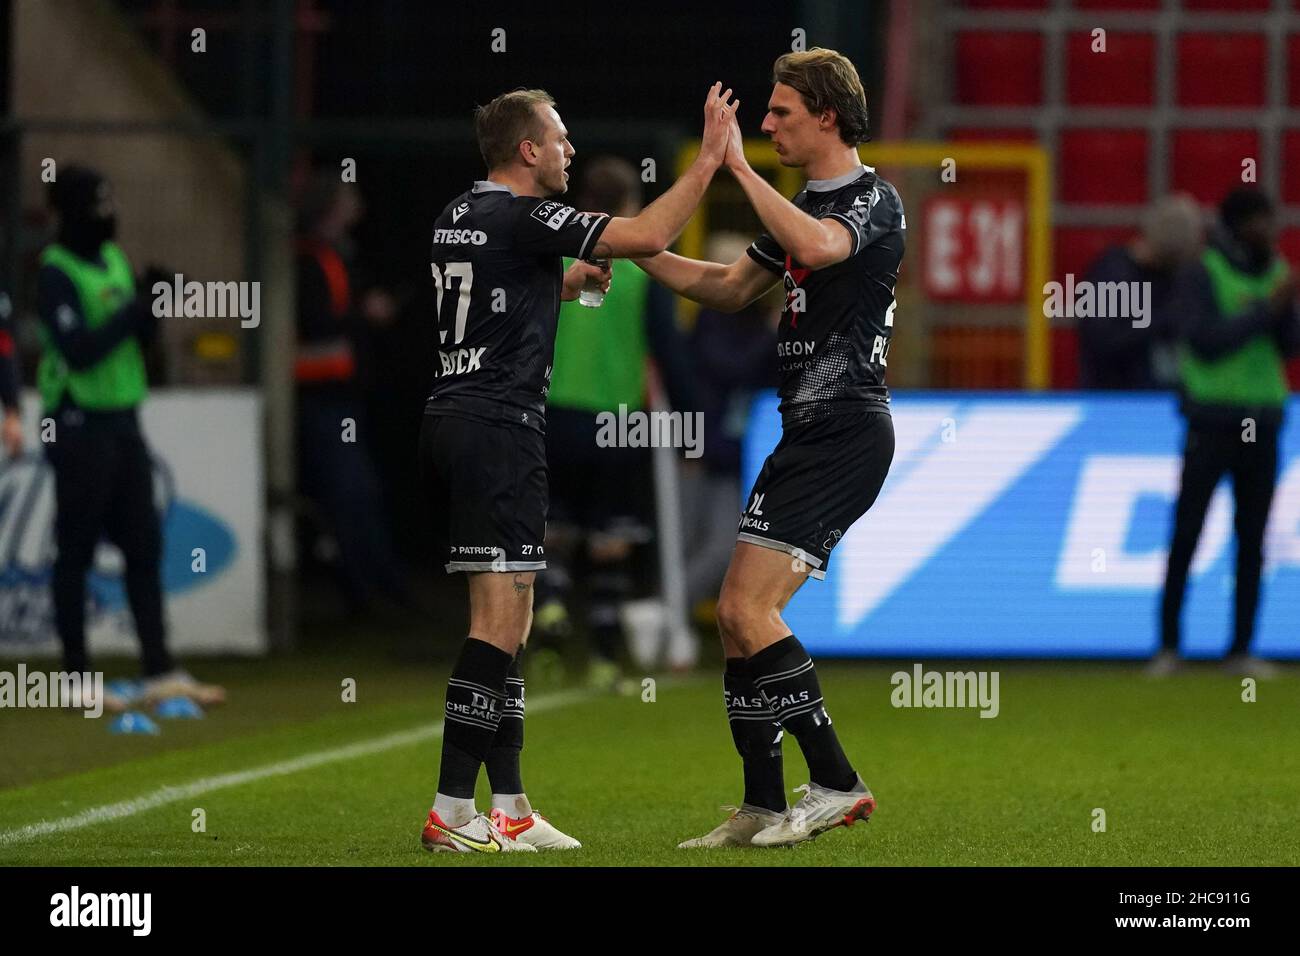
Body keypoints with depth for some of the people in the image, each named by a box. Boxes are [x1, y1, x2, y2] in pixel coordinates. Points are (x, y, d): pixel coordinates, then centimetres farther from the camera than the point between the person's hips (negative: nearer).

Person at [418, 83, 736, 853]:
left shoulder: (459, 217, 16)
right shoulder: (524, 218, -11)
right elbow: (647, 238, -16)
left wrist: (567, 281, 24)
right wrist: (711, 158, -7)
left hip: (448, 422, 10)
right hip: (499, 428, -10)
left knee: (507, 620, 12)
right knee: (499, 621, -10)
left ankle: (509, 808, 12)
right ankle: (452, 812, -14)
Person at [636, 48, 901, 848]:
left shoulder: (872, 198, -11)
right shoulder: (804, 206, 18)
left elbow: (817, 248, -35)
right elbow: (729, 288, 29)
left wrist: (739, 164, -29)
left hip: (846, 432, -10)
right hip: (809, 430, 10)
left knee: (750, 609, -17)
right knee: (738, 615, 7)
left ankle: (836, 782, -12)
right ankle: (764, 808, 11)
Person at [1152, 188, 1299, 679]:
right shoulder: (1201, 274, -8)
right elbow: (1206, 342, -18)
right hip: (1211, 419, -5)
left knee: (1251, 540, 4)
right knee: (1186, 534, -3)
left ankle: (1241, 649, 8)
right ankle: (1168, 646, 4)